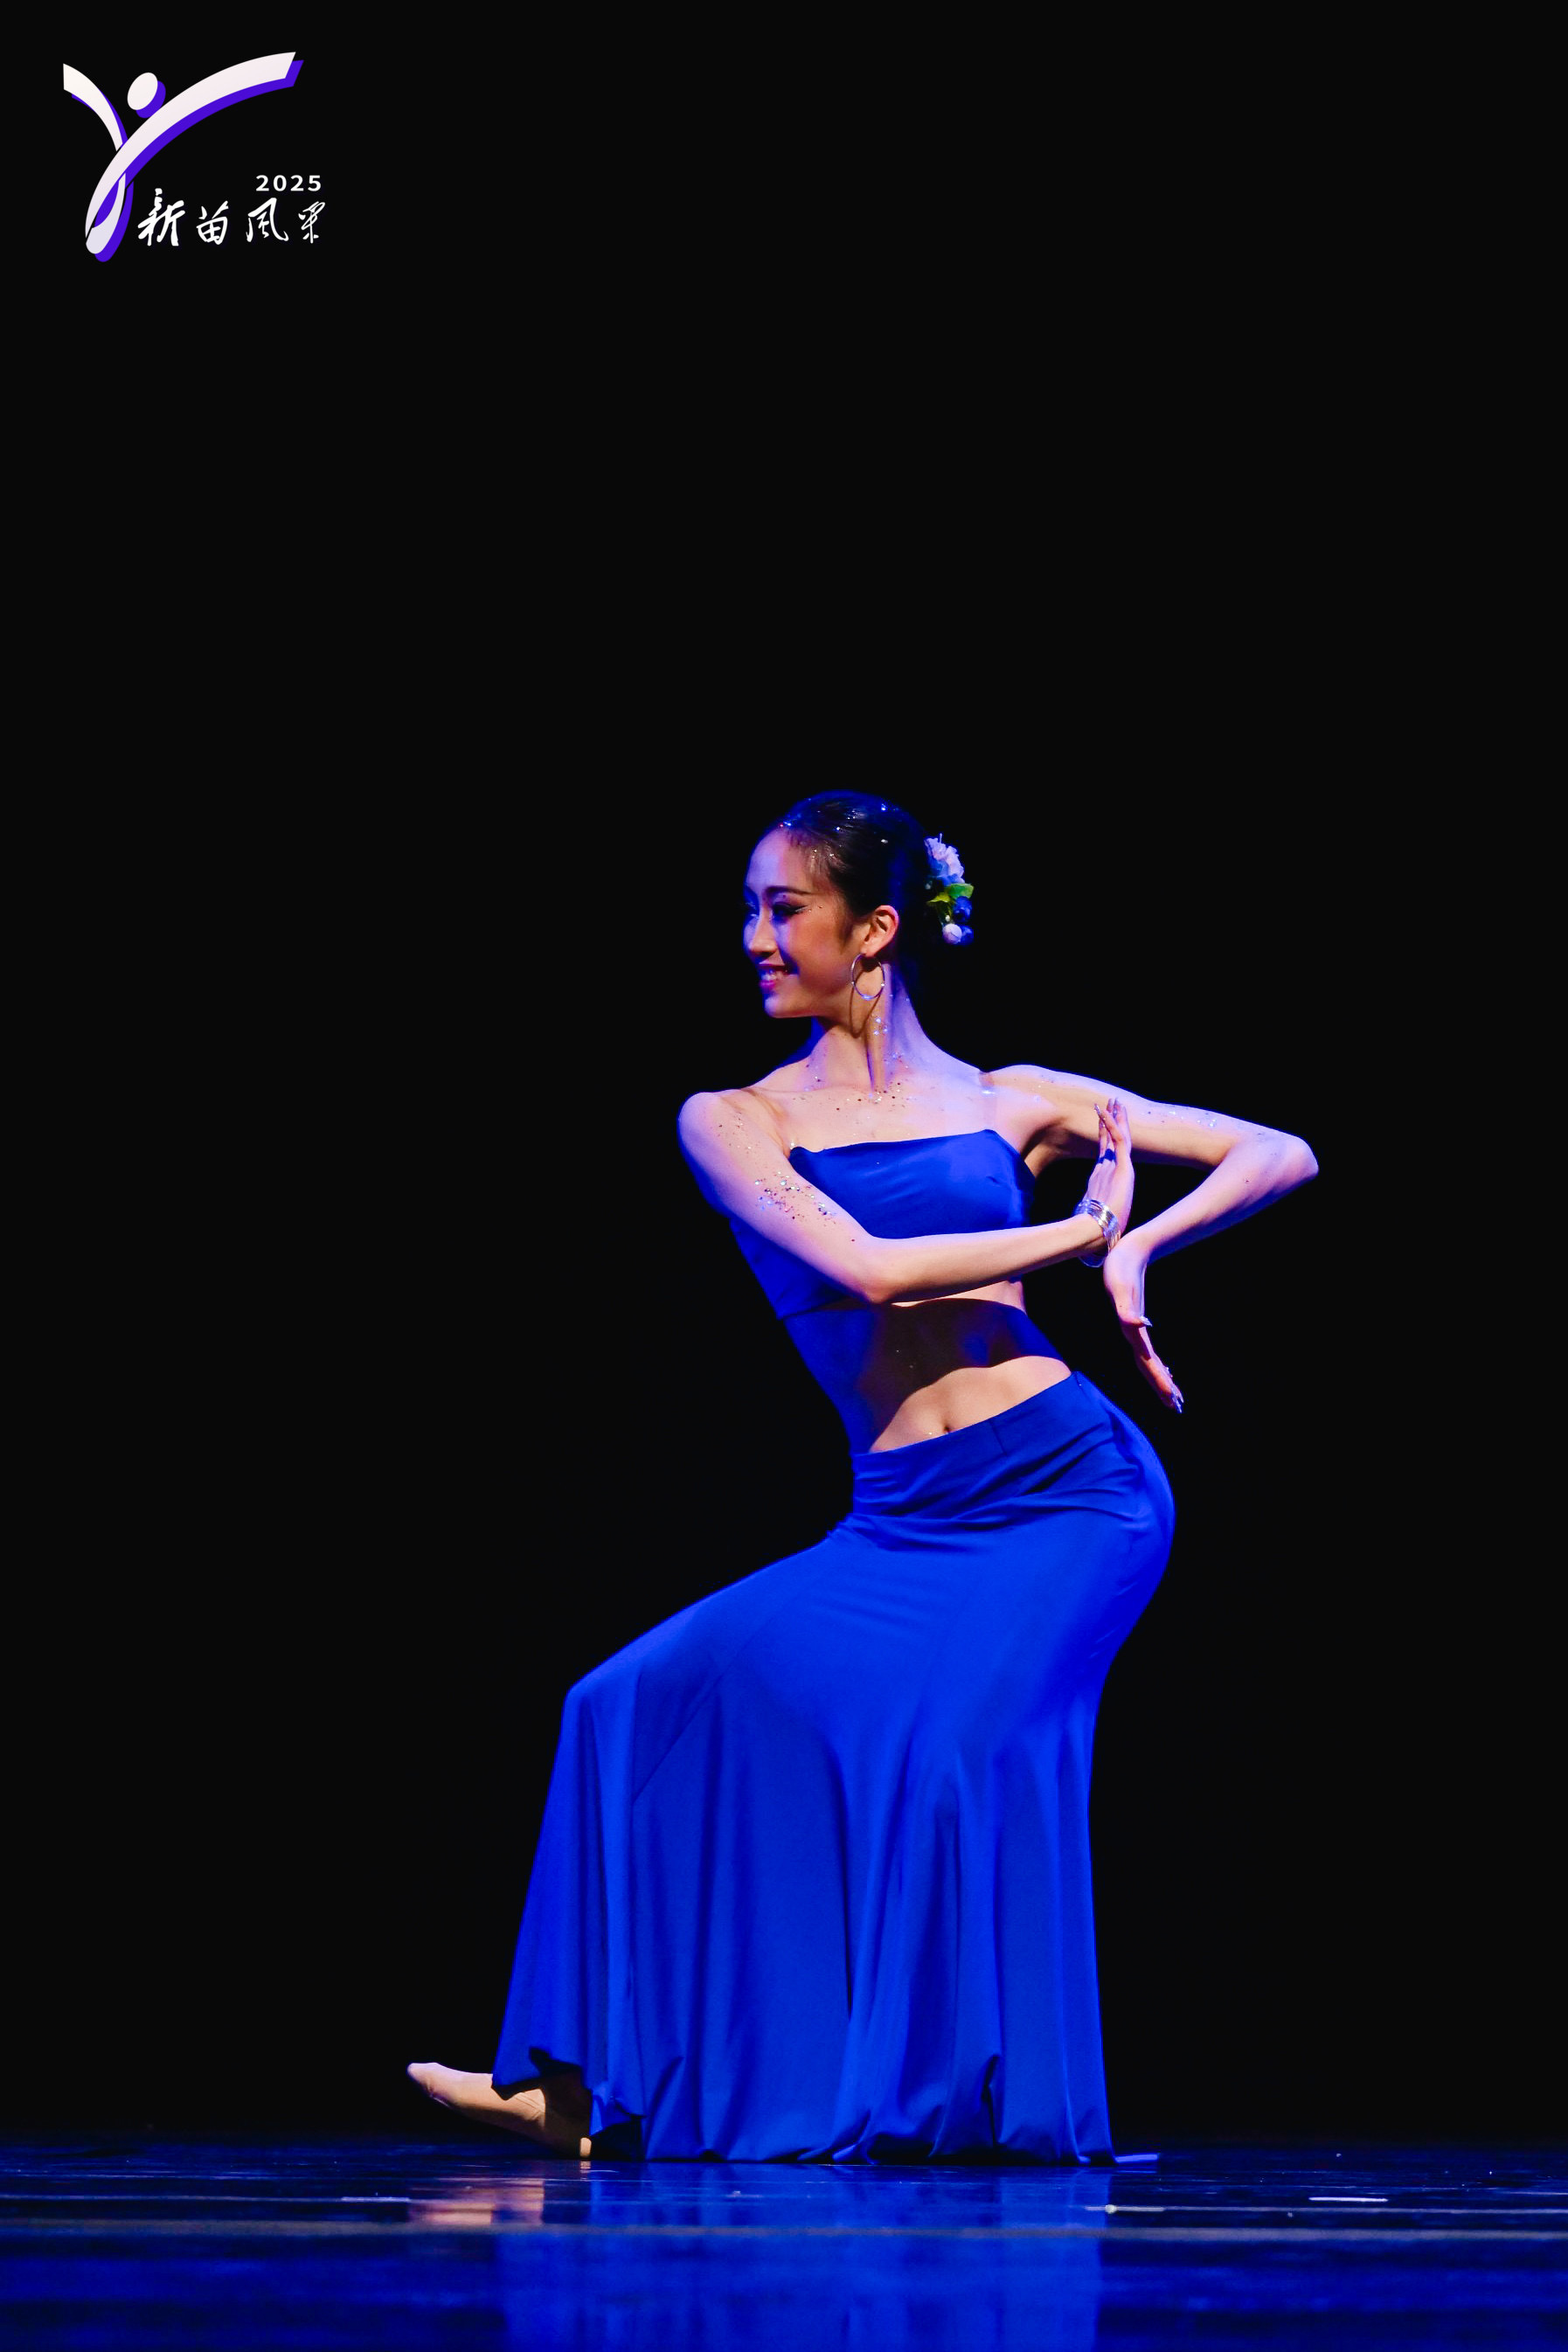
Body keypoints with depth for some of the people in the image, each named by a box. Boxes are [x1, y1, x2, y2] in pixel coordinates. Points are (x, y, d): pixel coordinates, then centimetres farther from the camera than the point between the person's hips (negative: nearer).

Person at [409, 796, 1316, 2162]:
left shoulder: (1013, 1102, 10)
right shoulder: (733, 1121, 9)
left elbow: (1281, 1157, 13)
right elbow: (867, 1269, -9)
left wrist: (1130, 1253, -3)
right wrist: (1077, 1234, -4)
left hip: (1069, 1485, -2)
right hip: (901, 1522, 2)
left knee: (959, 1734, -22)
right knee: (688, 1693, -15)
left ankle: (986, 2106, -4)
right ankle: (587, 2091, -7)